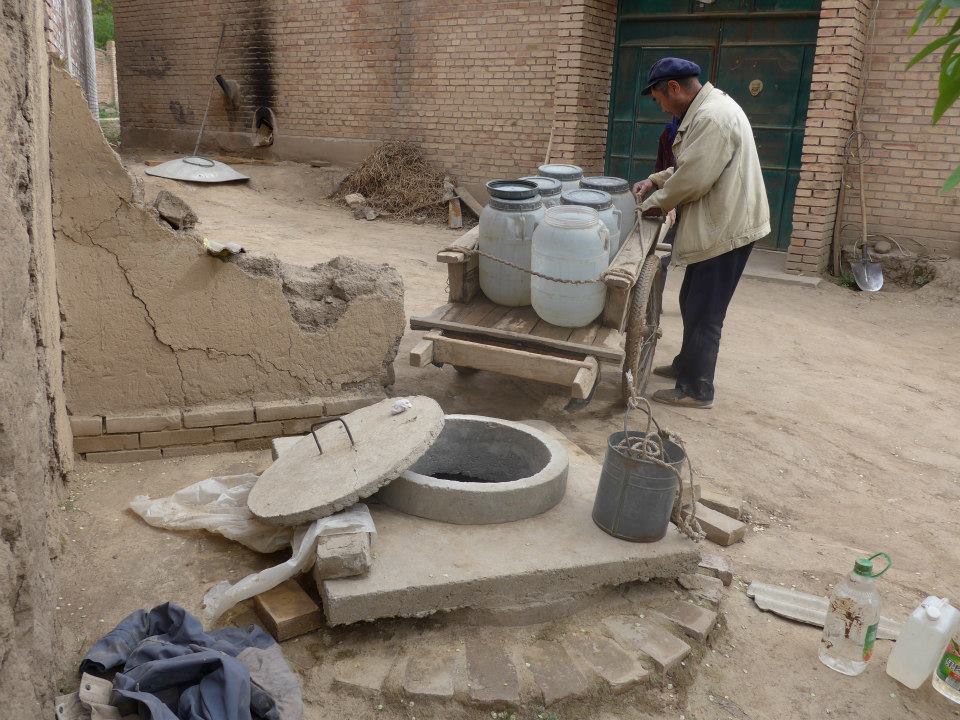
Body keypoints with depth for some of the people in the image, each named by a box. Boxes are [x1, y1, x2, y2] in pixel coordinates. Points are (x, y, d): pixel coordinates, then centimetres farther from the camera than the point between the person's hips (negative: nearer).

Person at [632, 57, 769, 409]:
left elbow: (693, 181, -23)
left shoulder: (712, 117, -22)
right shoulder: (705, 109, 12)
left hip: (725, 229, -10)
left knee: (704, 314, 0)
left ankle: (696, 390, 11)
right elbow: (690, 167, 22)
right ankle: (687, 365, 38)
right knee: (693, 303, 22)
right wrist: (655, 181, 9)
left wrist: (655, 203, -8)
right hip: (717, 226, 10)